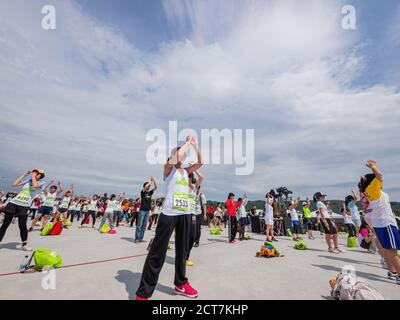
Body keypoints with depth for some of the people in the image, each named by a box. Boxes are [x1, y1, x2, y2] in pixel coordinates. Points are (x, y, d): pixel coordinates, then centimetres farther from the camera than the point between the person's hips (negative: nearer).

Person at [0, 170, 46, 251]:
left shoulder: (41, 182, 0)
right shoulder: (27, 180, 15)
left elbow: (35, 185, -21)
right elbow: (14, 184, 9)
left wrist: (33, 176, -7)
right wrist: (24, 175, 8)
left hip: (24, 206, -4)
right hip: (14, 203, 4)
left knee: (22, 226, -6)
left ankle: (24, 244, 12)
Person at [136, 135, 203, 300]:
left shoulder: (186, 171, 17)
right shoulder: (168, 168, 0)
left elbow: (200, 162, 11)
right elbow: (177, 156, -20)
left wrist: (194, 144, 10)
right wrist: (187, 142, -5)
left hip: (184, 214, 7)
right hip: (169, 214, -6)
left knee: (182, 250, 17)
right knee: (157, 252, -2)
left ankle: (181, 284, 35)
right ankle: (143, 293, 10)